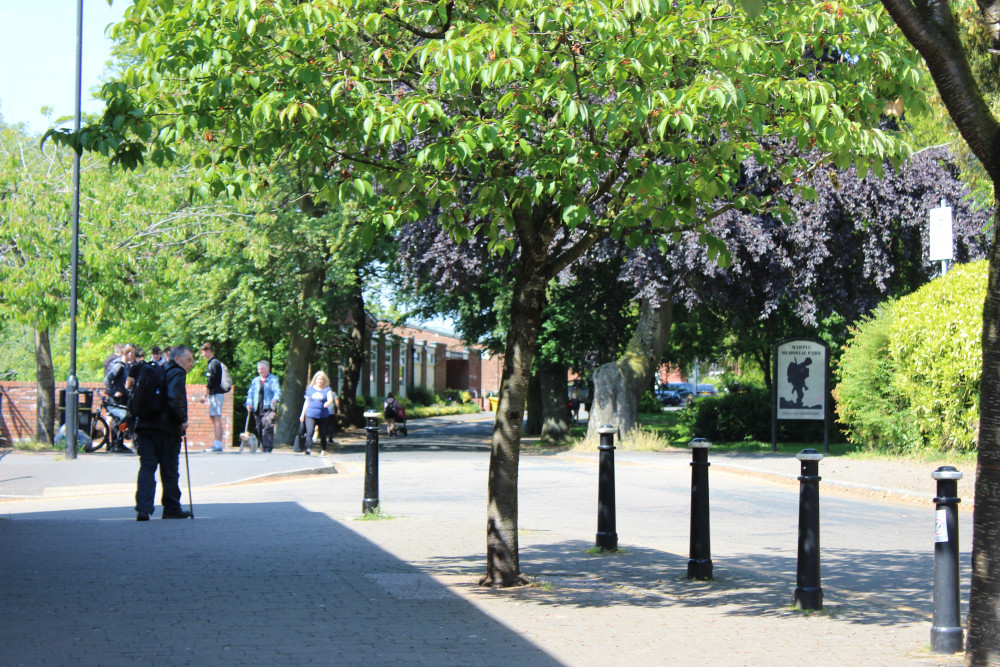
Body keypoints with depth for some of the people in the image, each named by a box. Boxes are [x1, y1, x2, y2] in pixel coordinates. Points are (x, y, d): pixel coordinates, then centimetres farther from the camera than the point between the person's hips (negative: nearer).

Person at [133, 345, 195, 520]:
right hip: (167, 427, -6)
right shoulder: (177, 373, -5)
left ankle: (142, 509, -12)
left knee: (146, 468, 1)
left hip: (144, 425, 6)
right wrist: (183, 420, -11)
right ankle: (172, 509, 15)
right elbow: (174, 399, -21)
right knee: (169, 470, 6)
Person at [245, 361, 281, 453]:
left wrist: (275, 399, -30)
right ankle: (263, 448, 9)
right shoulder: (255, 381, 22)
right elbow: (250, 393, 22)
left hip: (268, 409, -5)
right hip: (257, 410, 5)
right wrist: (249, 403, 3)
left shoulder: (273, 379, 6)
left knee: (268, 427, -18)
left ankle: (268, 448, -22)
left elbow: (277, 391, -9)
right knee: (259, 429, 3)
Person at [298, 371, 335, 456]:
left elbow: (331, 399, -12)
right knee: (309, 432, -16)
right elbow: (306, 402, 18)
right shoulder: (310, 389, 10)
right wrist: (303, 414, 17)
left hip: (323, 416, 0)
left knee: (322, 434, 8)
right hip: (310, 415, 1)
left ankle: (323, 450, 24)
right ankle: (307, 449, -23)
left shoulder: (327, 389, 3)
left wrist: (328, 403, -37)